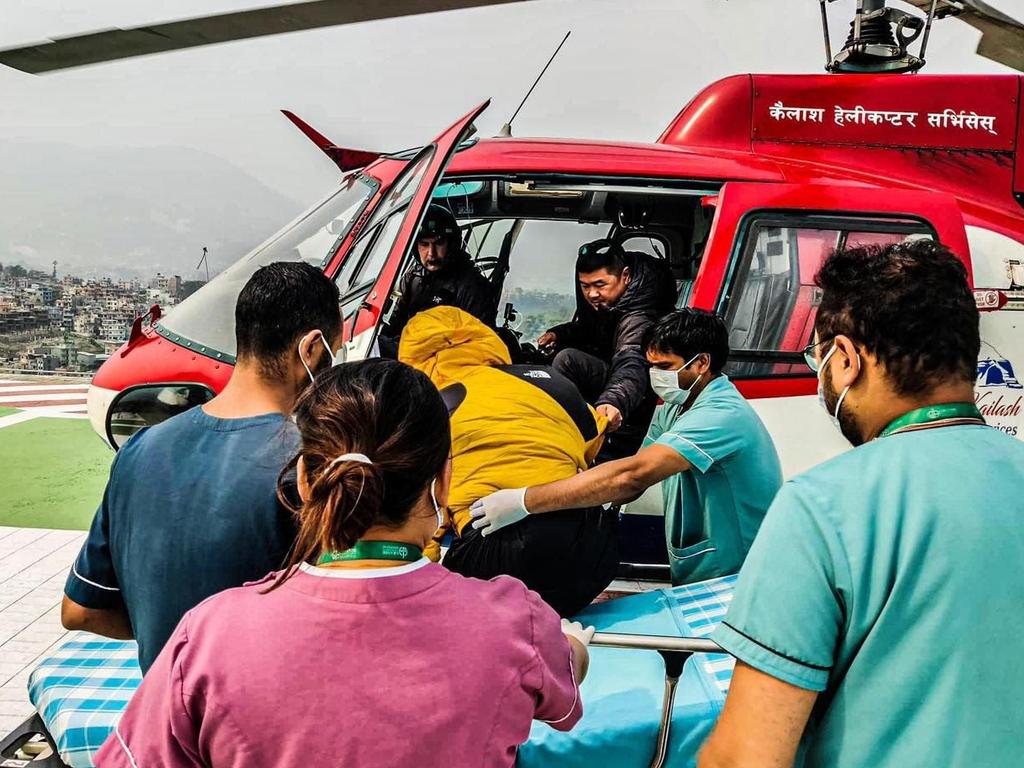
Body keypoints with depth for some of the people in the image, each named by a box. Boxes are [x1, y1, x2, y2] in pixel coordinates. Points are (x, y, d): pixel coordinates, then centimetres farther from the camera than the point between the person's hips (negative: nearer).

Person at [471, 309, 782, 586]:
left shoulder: (722, 415, -23)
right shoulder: (674, 408, 8)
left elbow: (632, 476, -33)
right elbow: (633, 482, 5)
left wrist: (523, 502, -34)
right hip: (693, 577, 8)